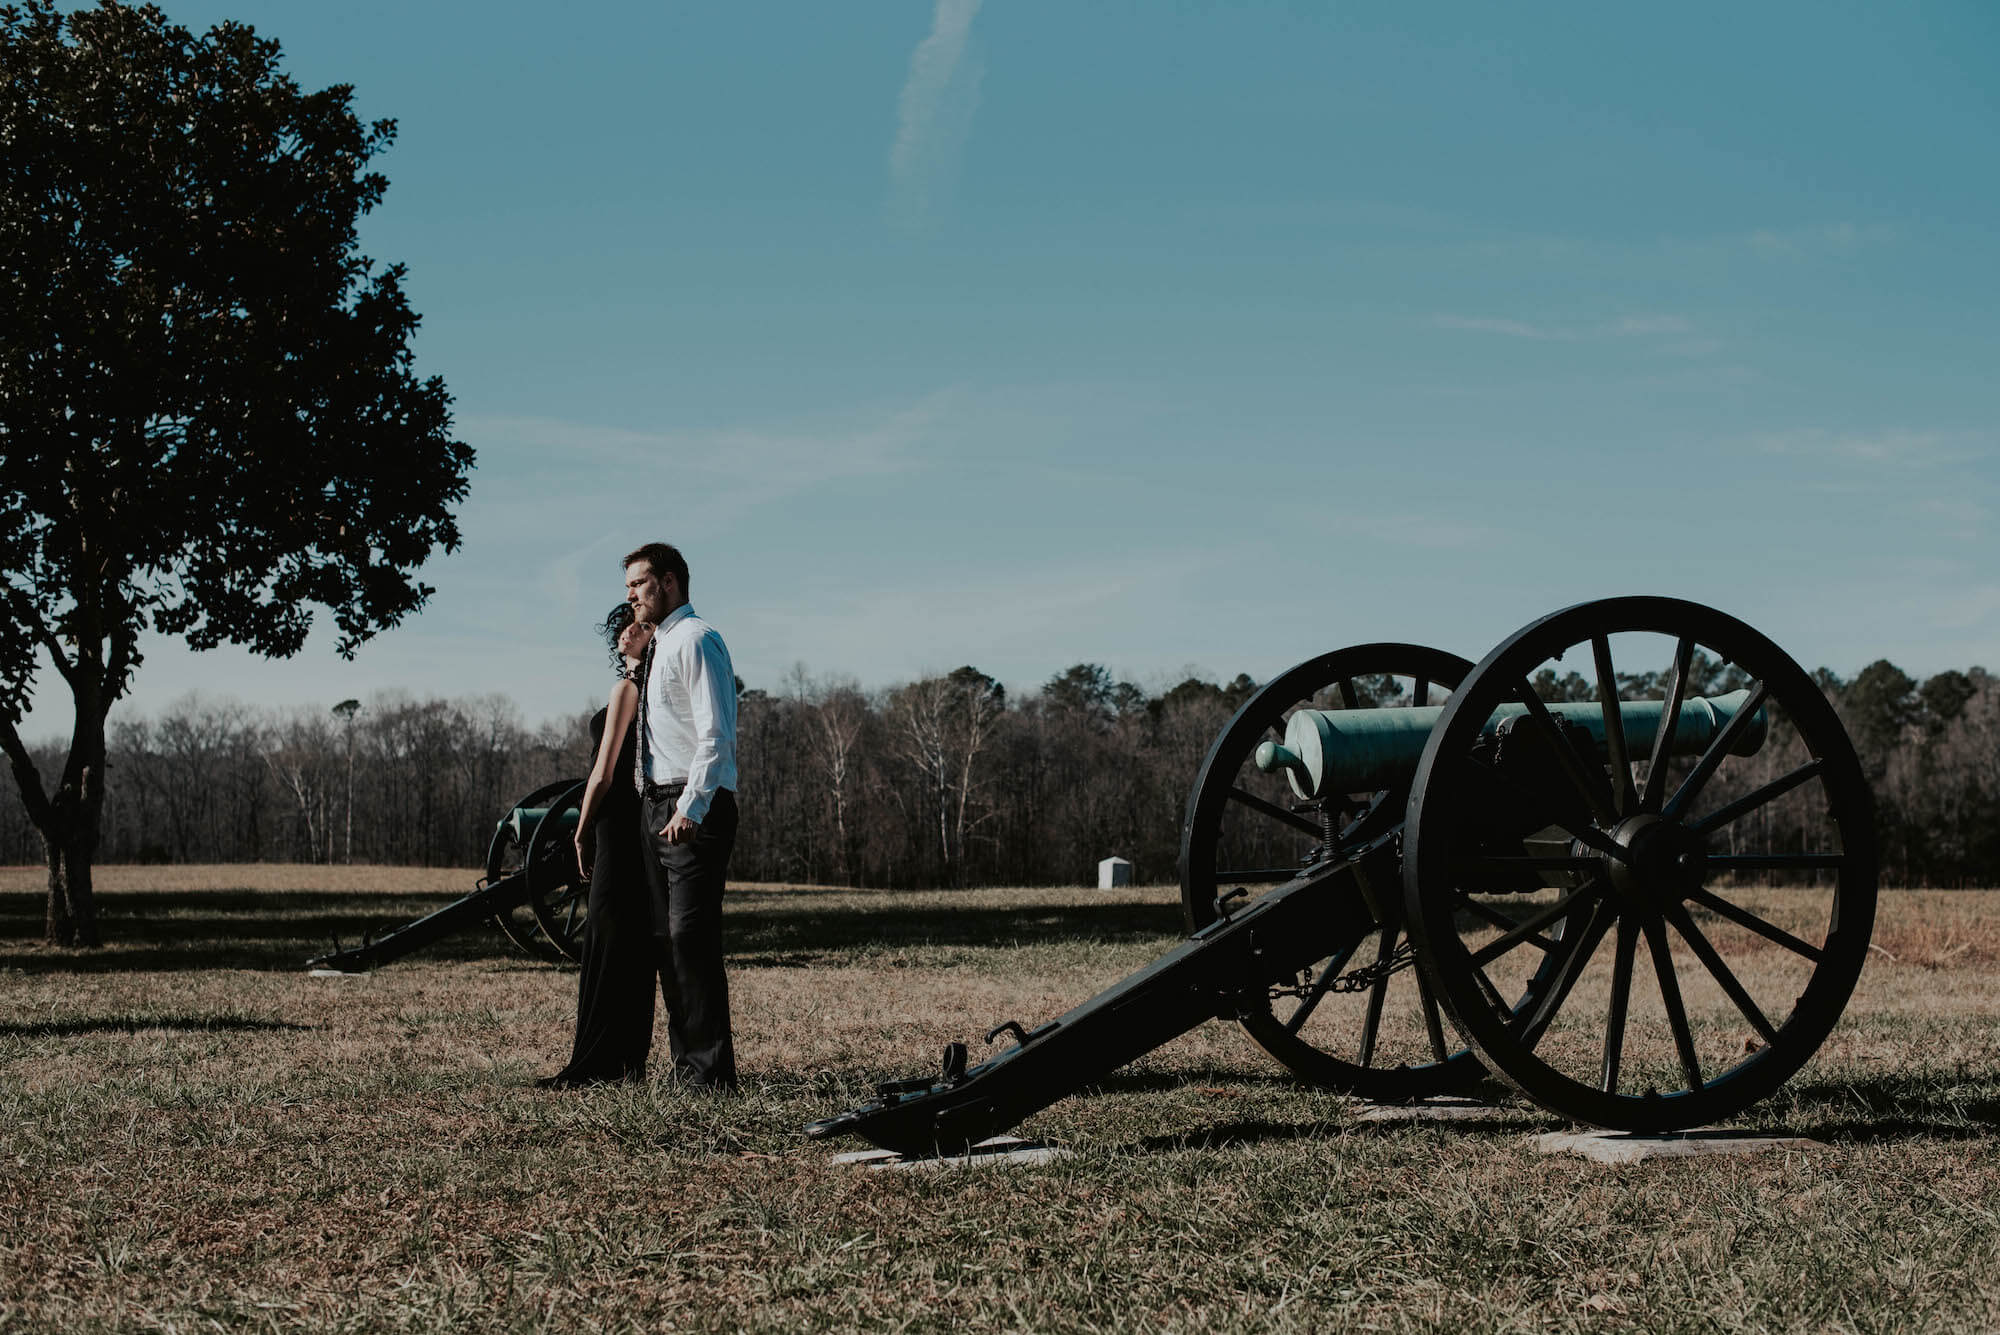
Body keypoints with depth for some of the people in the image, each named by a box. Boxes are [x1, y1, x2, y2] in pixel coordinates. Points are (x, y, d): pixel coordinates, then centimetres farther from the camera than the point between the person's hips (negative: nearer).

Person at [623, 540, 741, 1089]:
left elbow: (715, 734, -17)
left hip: (692, 807, -10)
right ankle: (686, 1065, 15)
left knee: (691, 936, -13)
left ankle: (710, 1072, -11)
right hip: (655, 805, 10)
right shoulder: (658, 647, 20)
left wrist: (690, 808, -24)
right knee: (667, 939, 9)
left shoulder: (696, 640, -9)